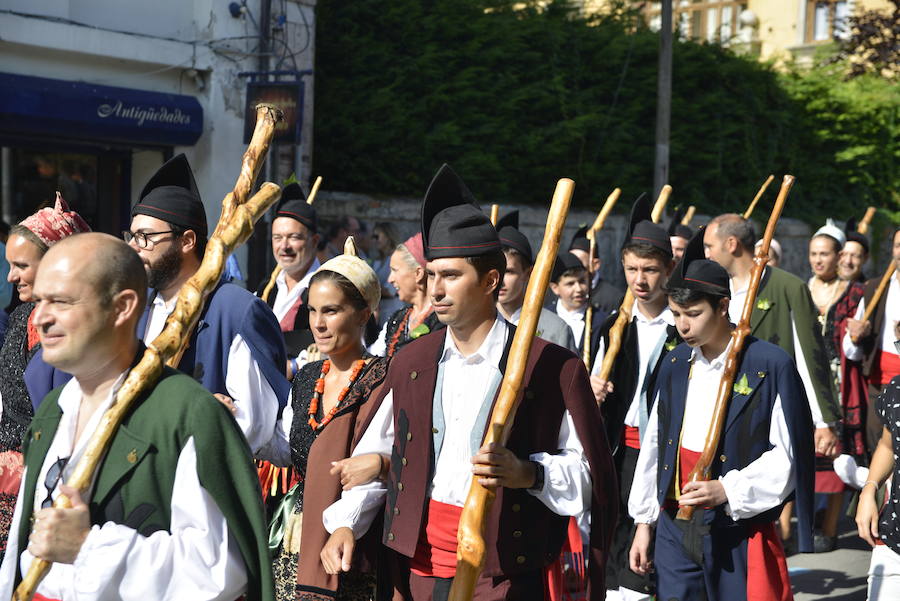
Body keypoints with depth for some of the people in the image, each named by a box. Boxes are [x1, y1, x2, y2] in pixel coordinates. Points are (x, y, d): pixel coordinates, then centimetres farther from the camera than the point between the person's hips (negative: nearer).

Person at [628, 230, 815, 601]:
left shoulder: (771, 366, -8)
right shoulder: (675, 365, 8)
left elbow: (788, 454, -8)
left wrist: (727, 490, -20)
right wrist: (644, 522, 13)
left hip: (740, 533, -4)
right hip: (674, 530, 4)